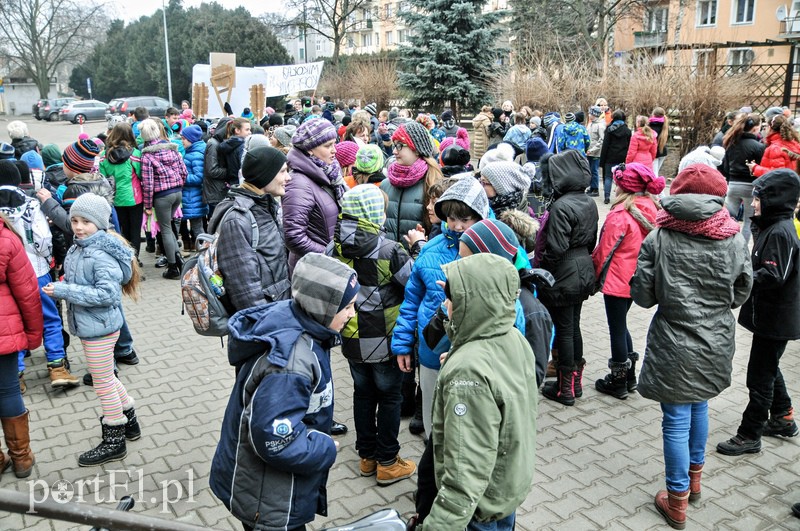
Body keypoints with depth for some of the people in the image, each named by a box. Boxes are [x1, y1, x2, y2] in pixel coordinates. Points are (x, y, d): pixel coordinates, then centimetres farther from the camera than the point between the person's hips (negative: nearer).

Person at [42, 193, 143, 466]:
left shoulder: (102, 254, -23)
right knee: (106, 377, 23)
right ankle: (129, 421, 41)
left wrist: (64, 291, -26)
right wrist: (59, 287, -3)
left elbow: (107, 293, -28)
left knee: (103, 383, 5)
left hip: (100, 326, -9)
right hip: (88, 324, 9)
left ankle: (114, 441, 22)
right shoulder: (78, 248, 5)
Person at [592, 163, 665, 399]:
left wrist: (596, 274, 2)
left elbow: (605, 250, -13)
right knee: (621, 325, 22)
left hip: (617, 280, -7)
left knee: (617, 328, 6)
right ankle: (629, 375, 31)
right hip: (636, 279, 7)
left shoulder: (620, 214, -21)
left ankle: (618, 382, 19)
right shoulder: (652, 210, 0)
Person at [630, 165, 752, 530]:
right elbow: (740, 293, 5)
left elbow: (642, 296, -10)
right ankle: (694, 477, 43)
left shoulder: (658, 239, -15)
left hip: (674, 345, -4)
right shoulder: (734, 241, -6)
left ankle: (677, 501, 20)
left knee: (676, 420, 6)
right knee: (699, 407, 24)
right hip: (716, 343, 4)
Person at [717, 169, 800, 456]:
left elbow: (773, 277, -27)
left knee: (760, 377, 0)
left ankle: (749, 436, 10)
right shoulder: (773, 226, 8)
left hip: (775, 319, -10)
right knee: (768, 368, 24)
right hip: (770, 314, 10)